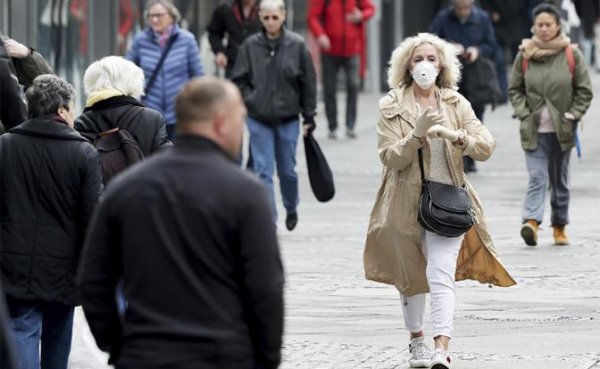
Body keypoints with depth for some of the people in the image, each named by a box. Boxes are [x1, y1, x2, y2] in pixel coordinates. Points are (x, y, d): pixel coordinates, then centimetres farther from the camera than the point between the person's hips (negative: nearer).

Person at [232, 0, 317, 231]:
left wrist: (309, 117, 1)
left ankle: (291, 209, 37)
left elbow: (308, 83, 0)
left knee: (287, 170, 11)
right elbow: (238, 80, 5)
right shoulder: (250, 46, -4)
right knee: (263, 172, -3)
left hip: (288, 119, 0)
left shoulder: (297, 46, -6)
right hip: (258, 120, 0)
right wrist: (249, 101, -7)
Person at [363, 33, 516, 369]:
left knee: (440, 275, -16)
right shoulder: (391, 106, 1)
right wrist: (417, 134, -22)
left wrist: (455, 136, -21)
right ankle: (417, 340, 33)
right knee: (410, 275, 14)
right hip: (406, 202, 1)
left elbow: (486, 146, -3)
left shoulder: (456, 104, 5)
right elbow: (390, 157, -7)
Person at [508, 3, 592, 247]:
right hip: (534, 129, 0)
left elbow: (584, 91, 3)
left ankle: (559, 227, 22)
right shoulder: (525, 55, 1)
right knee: (537, 177, -14)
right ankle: (531, 222, -27)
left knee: (560, 180, 10)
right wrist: (524, 114, -4)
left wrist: (571, 116, -6)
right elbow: (515, 89, 9)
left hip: (562, 129, 1)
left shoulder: (572, 54, -2)